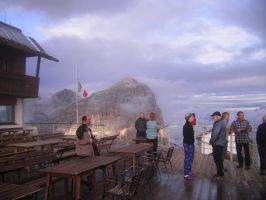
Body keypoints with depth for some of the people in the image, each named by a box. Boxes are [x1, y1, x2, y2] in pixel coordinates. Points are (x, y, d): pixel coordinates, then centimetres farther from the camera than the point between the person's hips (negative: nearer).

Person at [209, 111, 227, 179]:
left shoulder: (218, 124, -19)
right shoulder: (222, 123, 14)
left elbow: (215, 134, -27)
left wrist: (211, 141, -12)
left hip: (217, 144, -10)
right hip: (221, 144, 10)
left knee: (217, 159, -2)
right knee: (219, 159, 17)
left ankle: (220, 174, 6)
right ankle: (220, 173, 26)